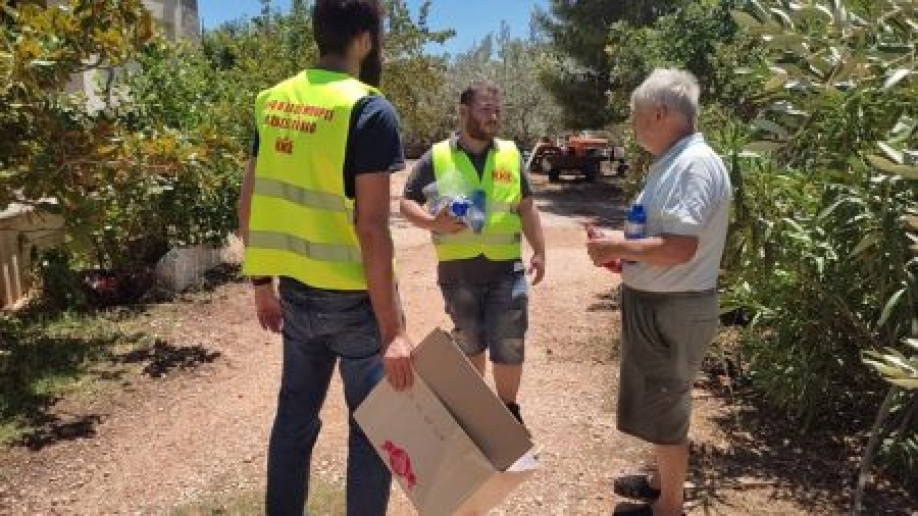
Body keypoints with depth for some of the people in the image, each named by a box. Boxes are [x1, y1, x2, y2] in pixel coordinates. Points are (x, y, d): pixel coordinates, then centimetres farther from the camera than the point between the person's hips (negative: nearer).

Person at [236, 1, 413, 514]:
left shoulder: (274, 102, 5)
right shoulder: (371, 110, -16)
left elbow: (250, 204, 8)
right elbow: (371, 229, -22)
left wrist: (263, 282, 18)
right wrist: (393, 328, -19)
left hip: (296, 292, 7)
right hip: (355, 299, -6)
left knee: (296, 416, 20)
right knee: (372, 427, 10)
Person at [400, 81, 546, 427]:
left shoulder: (511, 155, 5)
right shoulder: (436, 157, -1)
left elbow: (526, 208, 10)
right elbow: (407, 203, 1)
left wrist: (539, 251, 4)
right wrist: (432, 222, -18)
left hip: (506, 268, 1)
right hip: (457, 271, -1)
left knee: (509, 346, 4)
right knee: (469, 343, 17)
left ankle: (508, 408, 27)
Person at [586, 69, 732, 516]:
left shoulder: (695, 164, -22)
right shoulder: (672, 162, 11)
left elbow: (680, 247, -30)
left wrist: (619, 247, -19)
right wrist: (622, 250, 6)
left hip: (671, 310, -10)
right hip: (656, 303, 10)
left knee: (666, 410, 5)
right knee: (661, 404, 23)